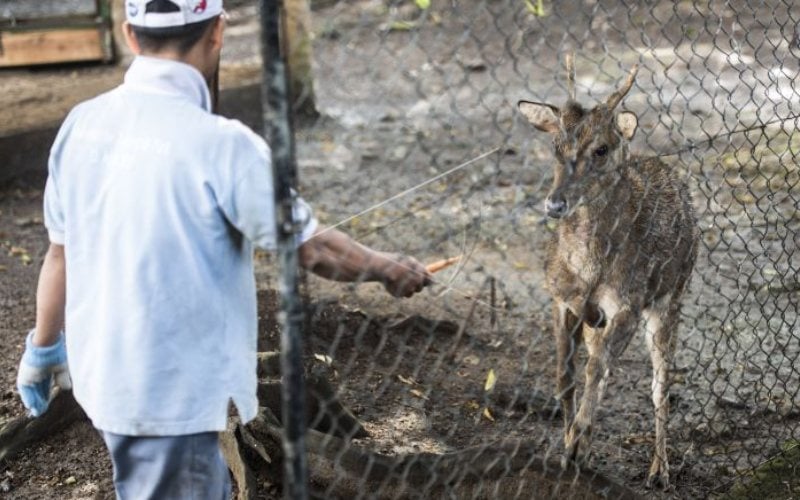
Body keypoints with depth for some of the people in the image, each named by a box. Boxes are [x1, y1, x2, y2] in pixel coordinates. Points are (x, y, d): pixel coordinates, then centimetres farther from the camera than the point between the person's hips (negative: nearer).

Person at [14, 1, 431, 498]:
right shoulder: (221, 144, -21)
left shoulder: (82, 124, -3)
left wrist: (44, 347, 22)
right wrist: (391, 269, 7)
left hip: (102, 376, 7)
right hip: (175, 395, -7)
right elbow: (313, 248, -11)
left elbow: (61, 252, 7)